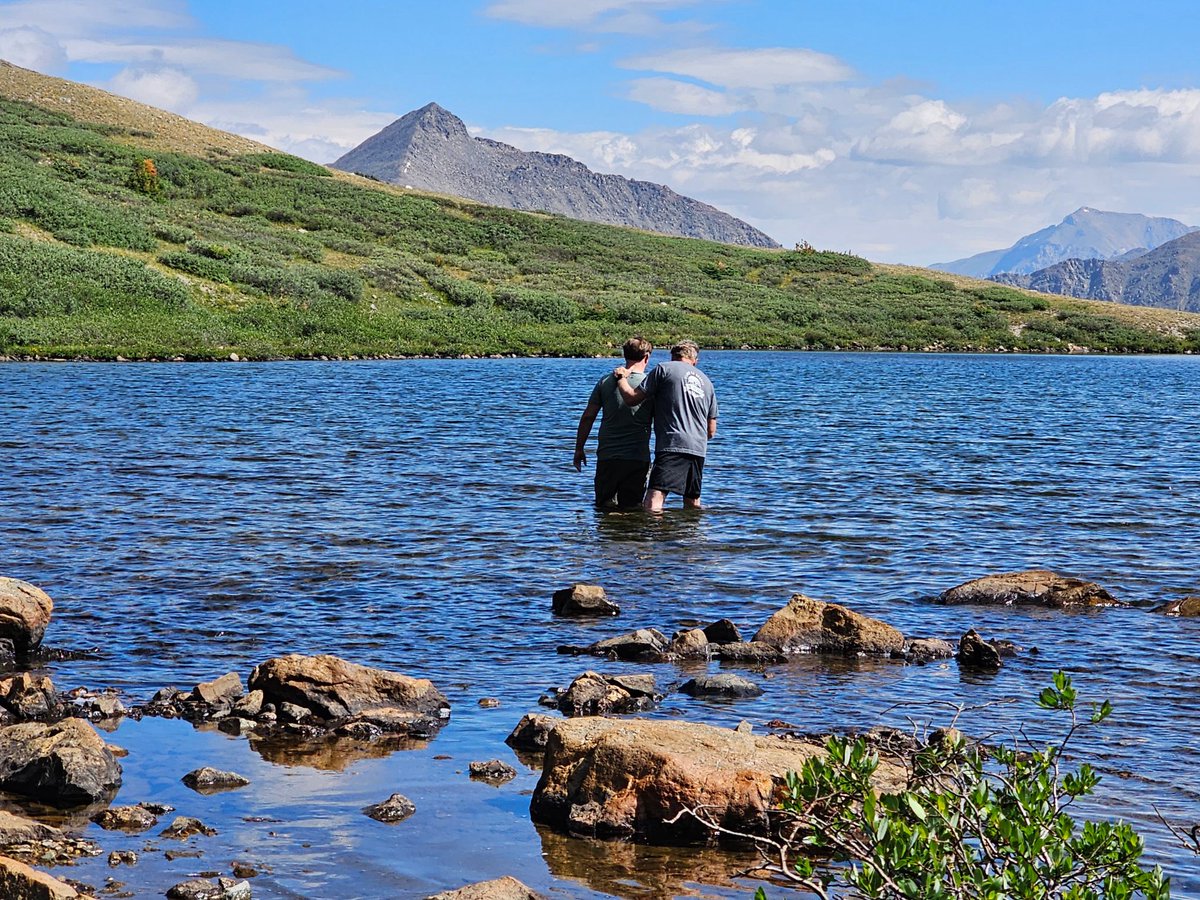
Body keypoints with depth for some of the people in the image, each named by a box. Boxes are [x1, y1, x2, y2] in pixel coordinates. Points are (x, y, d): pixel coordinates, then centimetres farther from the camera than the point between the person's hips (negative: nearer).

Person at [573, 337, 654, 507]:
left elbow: (587, 417, 4)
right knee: (631, 507, 4)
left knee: (604, 506, 10)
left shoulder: (606, 382, 3)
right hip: (637, 458, -1)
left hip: (607, 456, 1)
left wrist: (579, 449, 12)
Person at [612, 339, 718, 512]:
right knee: (692, 503, 19)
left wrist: (621, 377, 17)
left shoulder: (664, 369, 5)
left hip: (672, 446, -6)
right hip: (699, 449, 6)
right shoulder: (706, 381, 23)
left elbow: (632, 398, 1)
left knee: (653, 503, -20)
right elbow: (711, 431, 24)